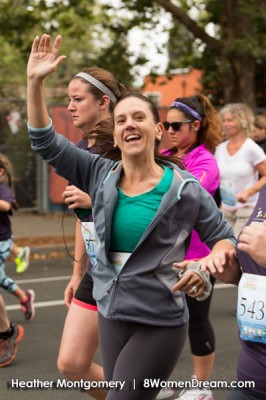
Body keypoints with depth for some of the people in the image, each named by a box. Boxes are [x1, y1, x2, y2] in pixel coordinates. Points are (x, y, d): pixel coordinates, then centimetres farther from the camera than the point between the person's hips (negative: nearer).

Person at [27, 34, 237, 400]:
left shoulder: (185, 189, -9)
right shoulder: (100, 174, 1)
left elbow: (224, 238, 1)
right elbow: (46, 142, 0)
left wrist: (205, 267, -19)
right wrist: (35, 82, -9)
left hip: (161, 322, -5)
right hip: (111, 313, 5)